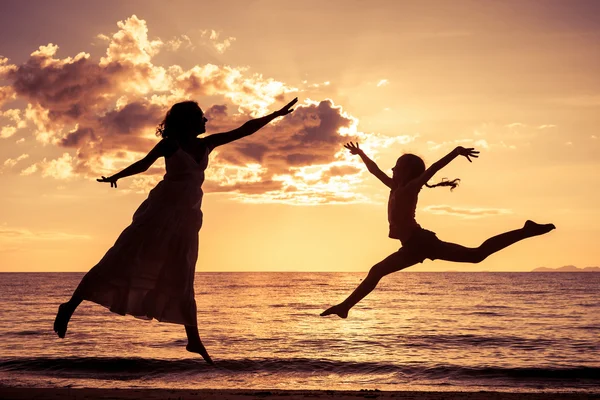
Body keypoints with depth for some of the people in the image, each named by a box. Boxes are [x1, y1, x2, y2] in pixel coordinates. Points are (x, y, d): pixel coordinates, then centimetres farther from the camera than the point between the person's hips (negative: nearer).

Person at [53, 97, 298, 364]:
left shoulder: (207, 144, 12)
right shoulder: (171, 144, -2)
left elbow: (245, 130, 15)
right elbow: (144, 164, -4)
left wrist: (276, 114, 18)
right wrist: (115, 177, -15)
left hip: (186, 218, 6)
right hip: (161, 211, -6)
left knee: (181, 280, 10)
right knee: (120, 260, -8)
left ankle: (194, 340, 14)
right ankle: (70, 306, -3)